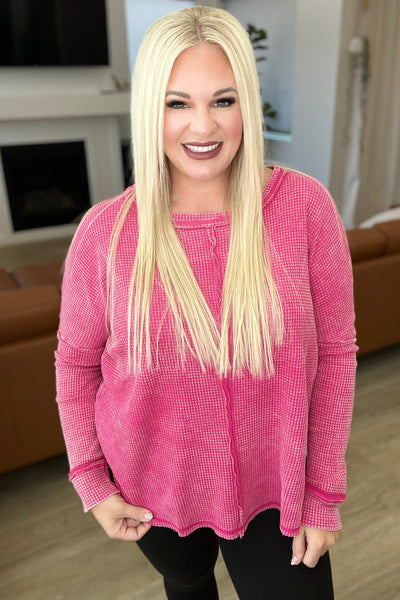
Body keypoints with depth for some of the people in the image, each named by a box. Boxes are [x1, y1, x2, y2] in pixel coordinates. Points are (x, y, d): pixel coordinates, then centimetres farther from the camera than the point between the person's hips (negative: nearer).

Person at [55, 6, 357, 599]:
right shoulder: (105, 230, -16)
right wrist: (91, 480, -1)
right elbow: (75, 362, -3)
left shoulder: (304, 206, -16)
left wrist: (325, 490, -5)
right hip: (154, 492, 2)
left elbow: (334, 352, -9)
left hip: (272, 490, 0)